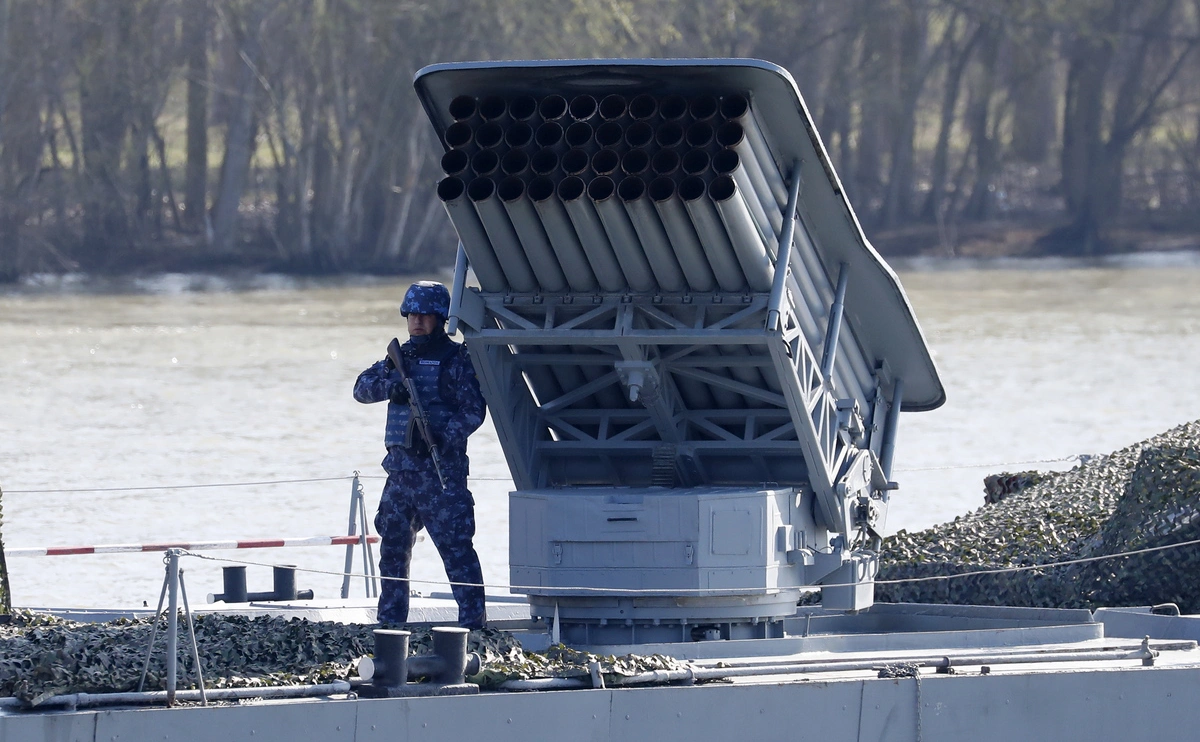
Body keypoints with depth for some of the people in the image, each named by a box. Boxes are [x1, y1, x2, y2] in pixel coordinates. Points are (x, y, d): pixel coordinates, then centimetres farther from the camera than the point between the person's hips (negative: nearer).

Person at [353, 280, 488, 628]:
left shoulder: (456, 359, -4)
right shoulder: (403, 356, 16)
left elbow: (474, 411, -11)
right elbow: (363, 387, 8)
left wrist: (443, 437, -24)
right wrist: (389, 385, -13)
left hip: (440, 468, -7)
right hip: (400, 466, 7)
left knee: (454, 544, -10)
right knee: (393, 545, 11)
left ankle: (473, 618, -10)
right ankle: (390, 619, 19)